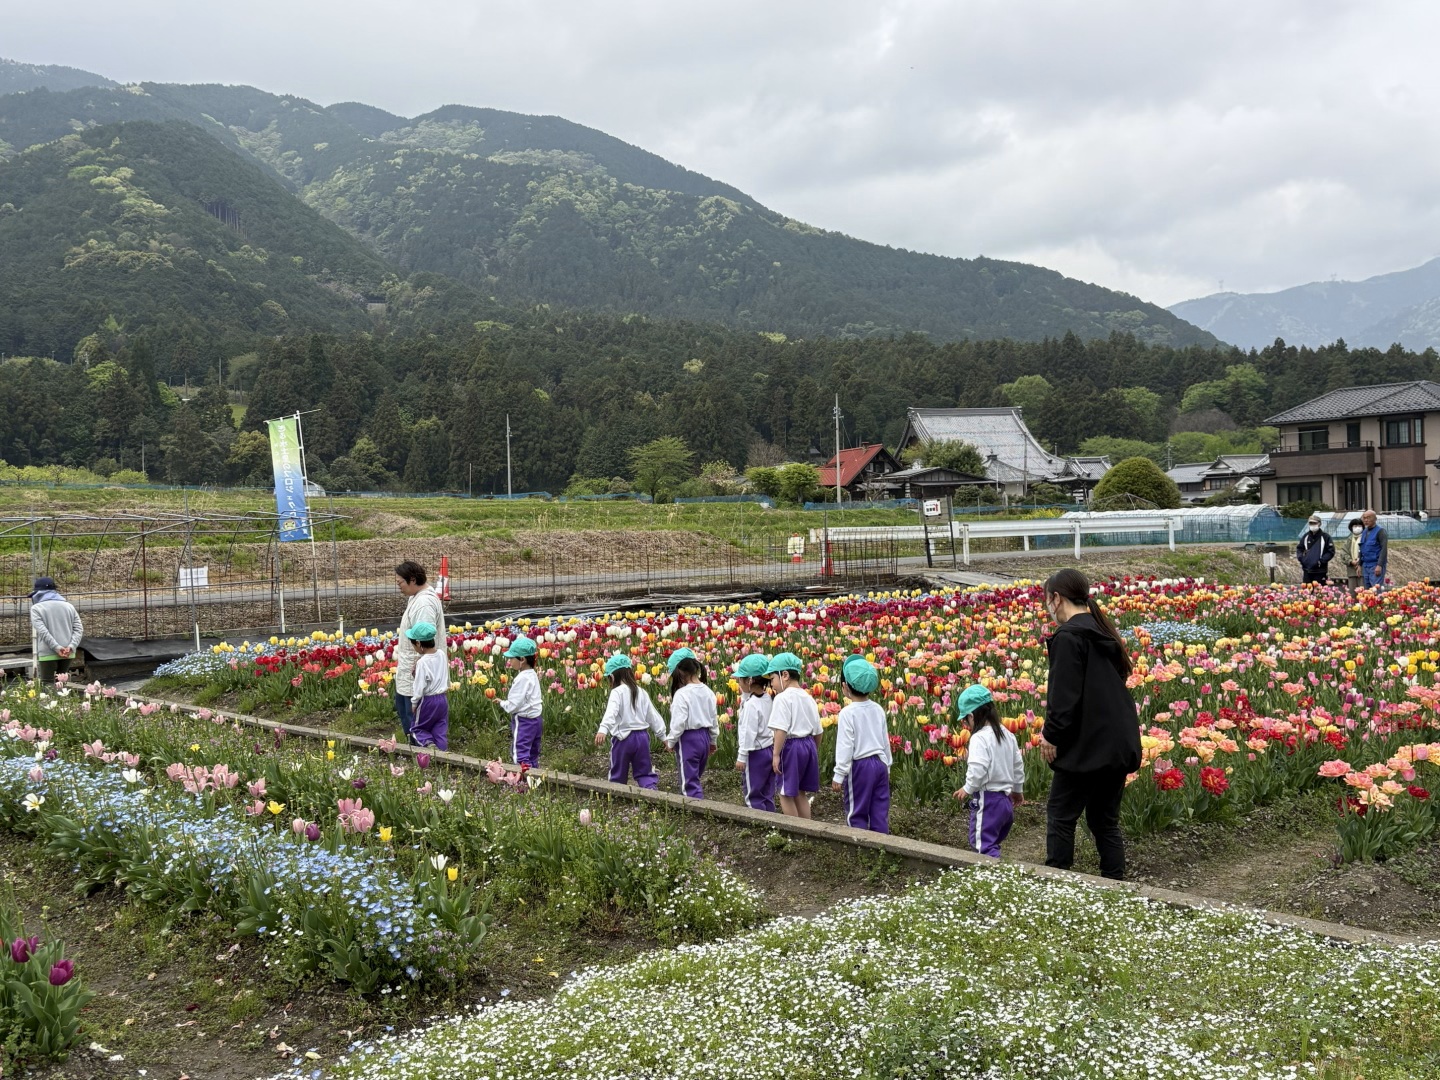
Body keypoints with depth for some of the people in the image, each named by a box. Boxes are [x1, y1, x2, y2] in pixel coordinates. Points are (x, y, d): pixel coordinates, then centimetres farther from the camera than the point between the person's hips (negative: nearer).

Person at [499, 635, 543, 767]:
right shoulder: (533, 674, 8)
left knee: (520, 757, -10)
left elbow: (513, 705, -19)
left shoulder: (522, 678, -20)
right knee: (532, 757, 14)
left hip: (523, 722, -10)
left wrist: (501, 703, -1)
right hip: (535, 720, 10)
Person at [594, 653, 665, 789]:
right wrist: (664, 736, 20)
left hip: (623, 738, -5)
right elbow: (653, 716, 13)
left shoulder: (617, 692, -10)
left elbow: (611, 712, -29)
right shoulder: (641, 693, 9)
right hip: (642, 737, 5)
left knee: (618, 775, 11)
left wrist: (603, 729, -43)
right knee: (644, 772, 12)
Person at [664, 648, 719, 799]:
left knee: (689, 782, -1)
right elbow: (714, 718, 10)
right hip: (704, 737, 7)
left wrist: (670, 741, -4)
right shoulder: (708, 692, 3)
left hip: (688, 740, -7)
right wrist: (713, 740, 22)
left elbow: (678, 722, -19)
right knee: (695, 778, 19)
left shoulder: (682, 694, -19)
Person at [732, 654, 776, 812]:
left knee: (753, 796, 0)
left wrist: (741, 757, -17)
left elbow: (748, 733, -20)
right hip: (769, 751, 9)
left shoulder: (751, 705, -20)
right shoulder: (768, 699, 3)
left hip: (755, 754, -8)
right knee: (767, 795, 14)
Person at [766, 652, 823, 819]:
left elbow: (781, 730, -21)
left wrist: (776, 754, -17)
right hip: (809, 746, 8)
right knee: (800, 793, 17)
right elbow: (817, 731, 14)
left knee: (786, 794, 2)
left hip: (791, 747, -8)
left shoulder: (783, 698, -13)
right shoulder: (808, 698, 11)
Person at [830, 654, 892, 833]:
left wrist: (839, 775, -8)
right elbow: (885, 742, 11)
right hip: (879, 764, 6)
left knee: (857, 814, 4)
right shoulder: (878, 710, 3)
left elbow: (845, 746, -15)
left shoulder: (847, 713, -14)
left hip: (859, 766, -6)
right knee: (880, 812, 10)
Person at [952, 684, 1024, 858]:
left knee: (984, 845, -6)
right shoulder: (1007, 735, 9)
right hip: (1006, 800, 9)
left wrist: (968, 789, -7)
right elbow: (1018, 764, 16)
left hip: (987, 800, -9)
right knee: (992, 843, 18)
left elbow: (977, 770, -25)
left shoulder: (979, 738, -17)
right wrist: (1017, 789, 29)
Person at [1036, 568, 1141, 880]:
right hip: (1119, 745, 8)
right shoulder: (1104, 633, 13)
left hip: (1086, 746, -8)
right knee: (1105, 820, 15)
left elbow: (1065, 694, -19)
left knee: (1060, 816, 2)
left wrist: (1052, 734, -10)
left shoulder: (1068, 635, -14)